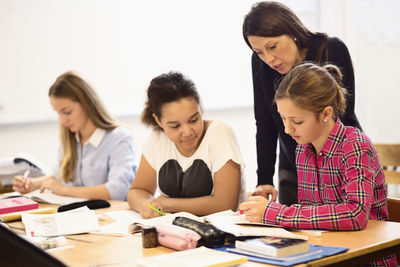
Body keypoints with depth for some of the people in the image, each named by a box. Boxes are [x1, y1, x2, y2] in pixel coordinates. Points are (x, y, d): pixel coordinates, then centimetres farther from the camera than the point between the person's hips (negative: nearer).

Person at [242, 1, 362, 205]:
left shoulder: (333, 50, -18)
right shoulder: (260, 62, -9)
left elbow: (343, 119, -17)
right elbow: (265, 125, -6)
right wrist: (264, 179, -14)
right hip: (292, 170, 3)